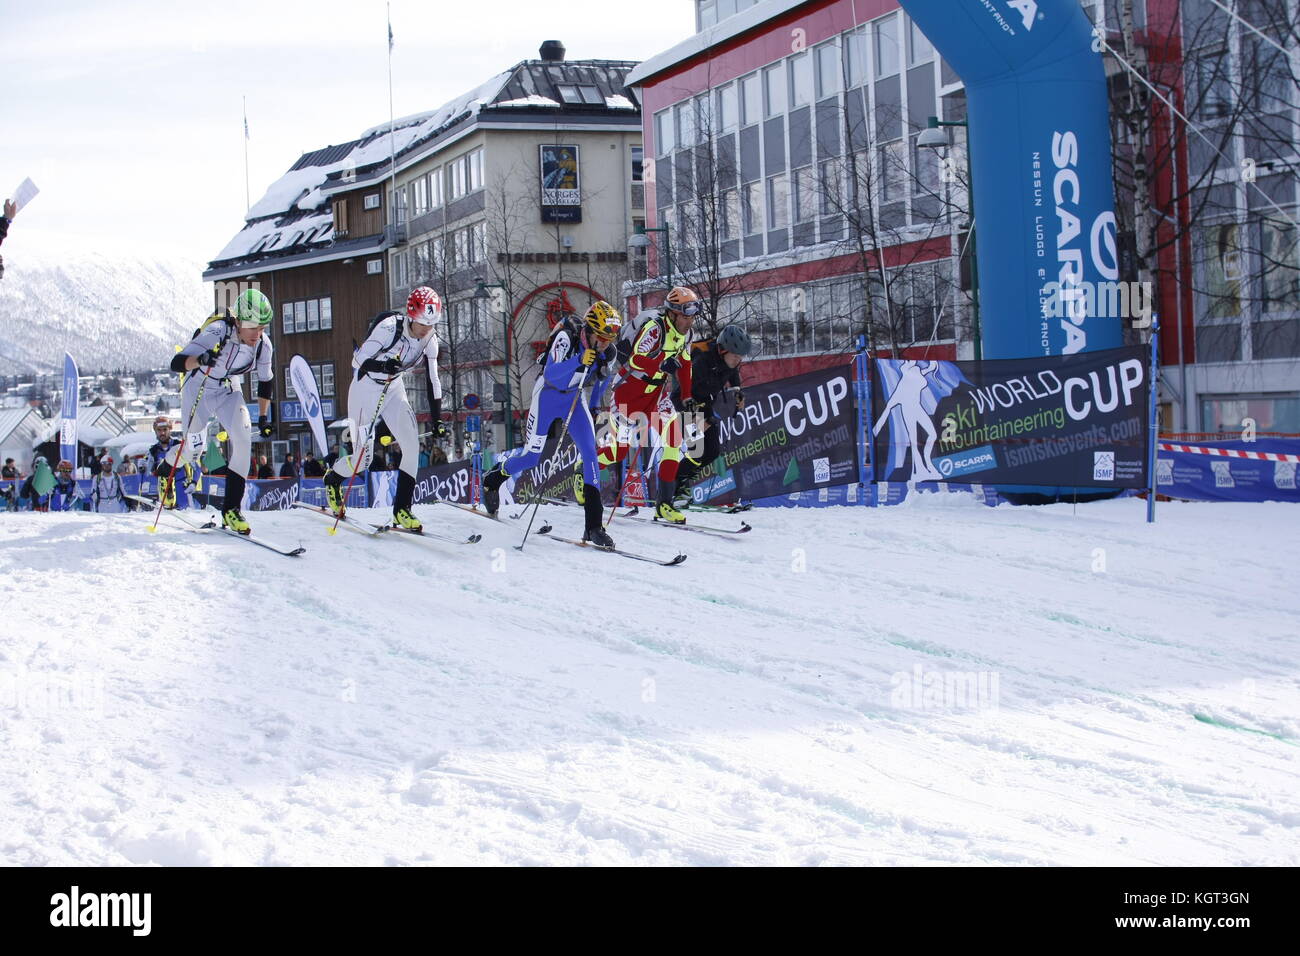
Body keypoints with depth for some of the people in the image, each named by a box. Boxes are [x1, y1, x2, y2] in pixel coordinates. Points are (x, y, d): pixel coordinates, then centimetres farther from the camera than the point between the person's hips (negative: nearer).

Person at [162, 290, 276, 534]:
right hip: (198, 389, -3)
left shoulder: (263, 344, -17)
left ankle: (231, 508, -12)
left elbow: (266, 381, 3)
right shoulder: (217, 332, -32)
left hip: (228, 392, 3)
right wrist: (200, 360, -56)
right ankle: (167, 466, 36)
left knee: (243, 439, -19)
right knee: (193, 449, -3)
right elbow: (176, 363, -36)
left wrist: (263, 418, 6)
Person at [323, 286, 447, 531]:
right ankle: (332, 480, 29)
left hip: (394, 388, 5)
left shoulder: (430, 340, -9)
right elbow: (358, 361, -26)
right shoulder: (389, 327, -27)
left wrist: (437, 419, -2)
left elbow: (432, 380, 0)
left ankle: (402, 510, -4)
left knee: (412, 444, -13)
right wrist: (383, 365, -46)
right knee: (363, 458, -6)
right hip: (366, 388, -5)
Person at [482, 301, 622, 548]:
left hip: (575, 399, 3)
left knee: (590, 452, -15)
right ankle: (494, 478, 39)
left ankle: (594, 526, -17)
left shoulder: (608, 353, -13)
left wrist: (594, 407, 16)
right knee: (532, 457, 4)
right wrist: (579, 361, -49)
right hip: (548, 395, -3)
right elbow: (550, 374, -36)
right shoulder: (567, 338, -28)